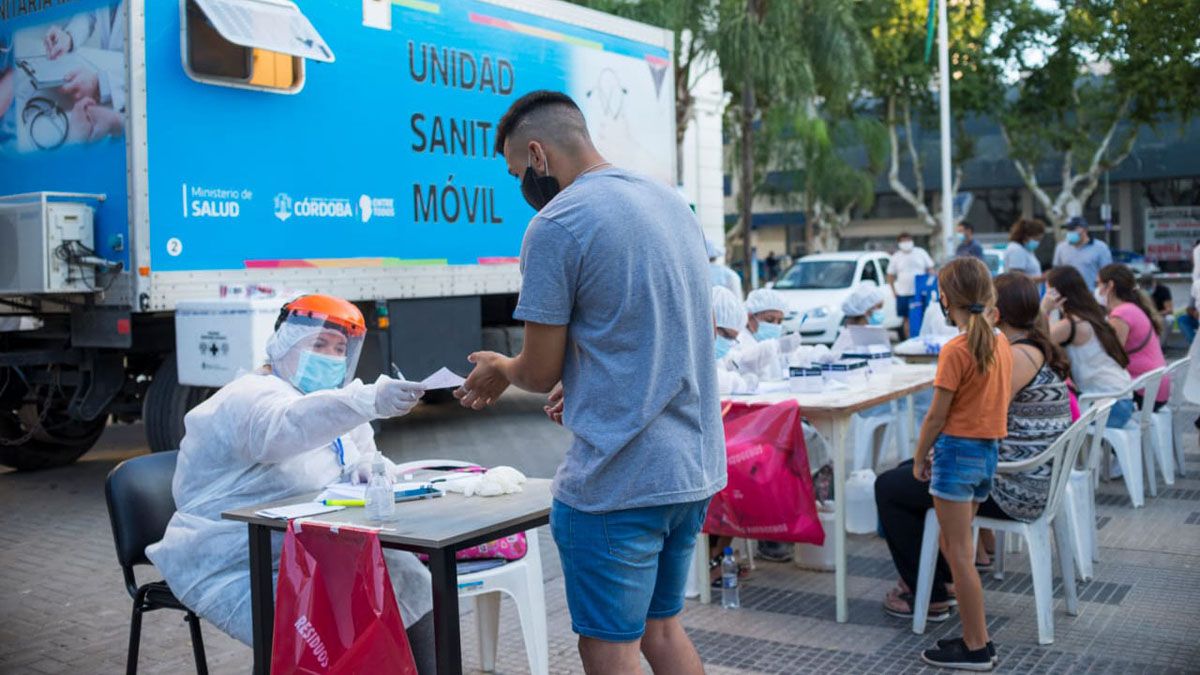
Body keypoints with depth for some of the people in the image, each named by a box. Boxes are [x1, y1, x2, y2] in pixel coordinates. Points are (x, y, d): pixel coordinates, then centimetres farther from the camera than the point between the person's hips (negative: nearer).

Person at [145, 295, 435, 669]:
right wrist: (371, 400, -57)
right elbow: (286, 427, -42)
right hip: (238, 570, -9)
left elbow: (360, 462, 23)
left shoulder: (332, 401, 12)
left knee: (408, 578, -1)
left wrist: (377, 470, -3)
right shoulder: (252, 398, -18)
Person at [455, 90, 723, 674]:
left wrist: (499, 371, 13)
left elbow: (540, 372, -8)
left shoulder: (555, 225, -13)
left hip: (616, 482, -8)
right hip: (696, 469, 8)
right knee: (661, 628, 21)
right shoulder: (673, 203, 12)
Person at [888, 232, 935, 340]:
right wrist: (894, 291, 0)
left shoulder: (921, 253, 6)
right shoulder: (895, 257, 7)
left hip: (921, 293, -1)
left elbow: (930, 270, 8)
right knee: (907, 319, 4)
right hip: (903, 294, 1)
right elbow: (890, 276, 9)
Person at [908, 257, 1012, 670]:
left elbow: (937, 416, -15)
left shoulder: (956, 350, -18)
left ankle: (976, 648, 8)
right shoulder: (1001, 344, 5)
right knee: (955, 546, 18)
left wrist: (919, 458, -3)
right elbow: (1002, 400, 12)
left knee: (960, 554, 1)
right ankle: (974, 635, 23)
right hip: (990, 450, 8)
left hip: (958, 450, -8)